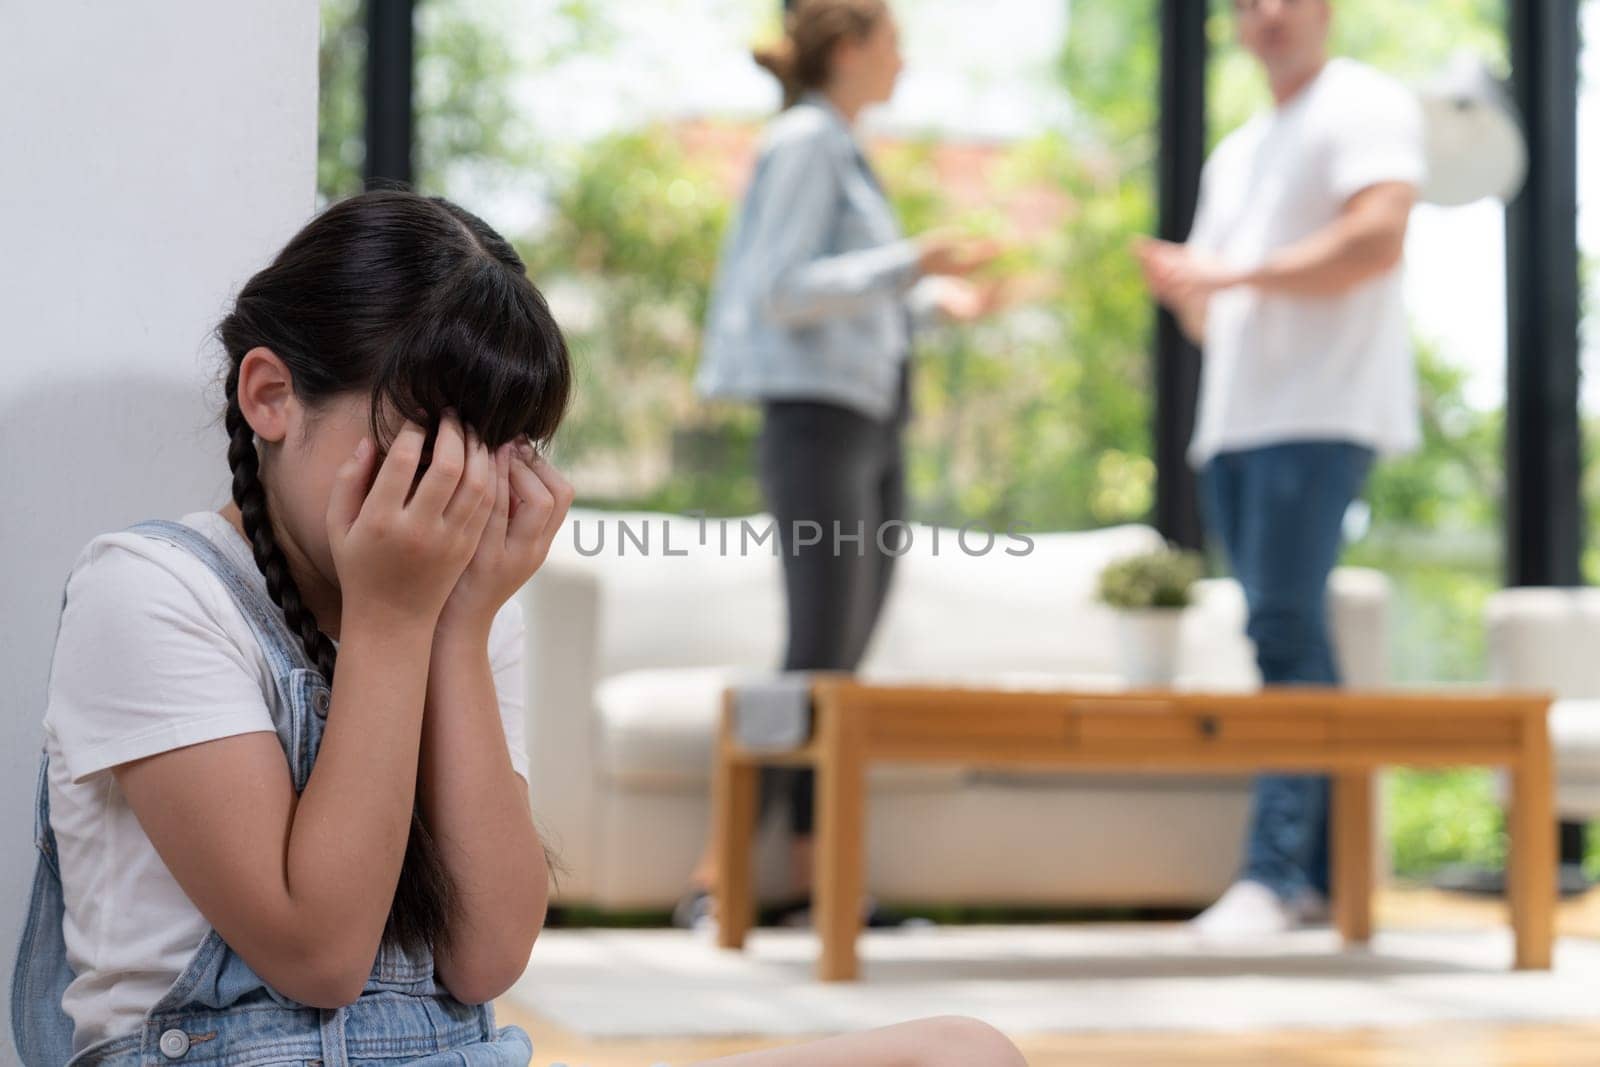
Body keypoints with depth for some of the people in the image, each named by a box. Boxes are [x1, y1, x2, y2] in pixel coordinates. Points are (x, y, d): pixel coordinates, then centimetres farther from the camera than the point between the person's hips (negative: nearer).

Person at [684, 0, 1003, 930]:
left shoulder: (841, 152, 20)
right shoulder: (802, 143, -7)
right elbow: (783, 293, -16)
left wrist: (939, 300, 11)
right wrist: (911, 262, -19)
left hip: (873, 426, 9)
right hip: (815, 418, -9)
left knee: (845, 660, 4)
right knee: (818, 658, -13)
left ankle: (814, 884, 5)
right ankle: (715, 880, -11)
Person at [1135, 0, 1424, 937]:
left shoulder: (1366, 106, 1)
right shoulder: (1236, 155, 25)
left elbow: (1376, 239, -15)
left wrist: (1233, 272, -13)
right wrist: (1180, 282, 2)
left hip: (1320, 414, -8)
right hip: (1234, 423, 8)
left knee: (1287, 631, -16)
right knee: (1288, 641, 5)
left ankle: (1275, 873, -18)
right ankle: (1327, 874, 8)